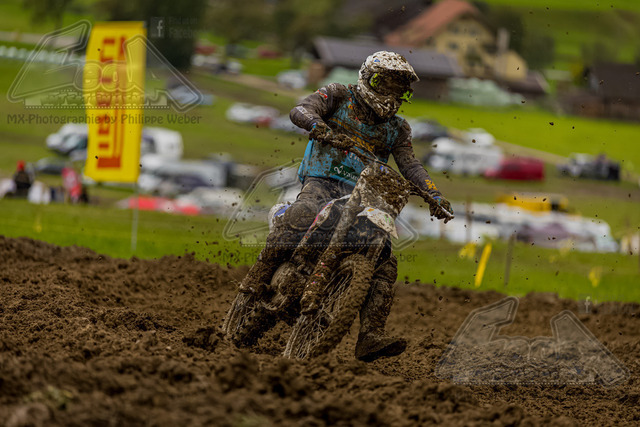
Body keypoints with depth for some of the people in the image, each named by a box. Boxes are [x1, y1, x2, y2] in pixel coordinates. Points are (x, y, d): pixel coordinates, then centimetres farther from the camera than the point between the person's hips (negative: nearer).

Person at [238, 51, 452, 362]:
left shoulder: (396, 128, 18)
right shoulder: (339, 97, 7)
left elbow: (409, 165, 7)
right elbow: (300, 111, -6)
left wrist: (434, 195, -10)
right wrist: (316, 123, -31)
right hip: (322, 183, -5)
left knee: (385, 263, -12)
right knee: (297, 220, -36)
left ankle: (370, 338, -19)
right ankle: (255, 283, -29)